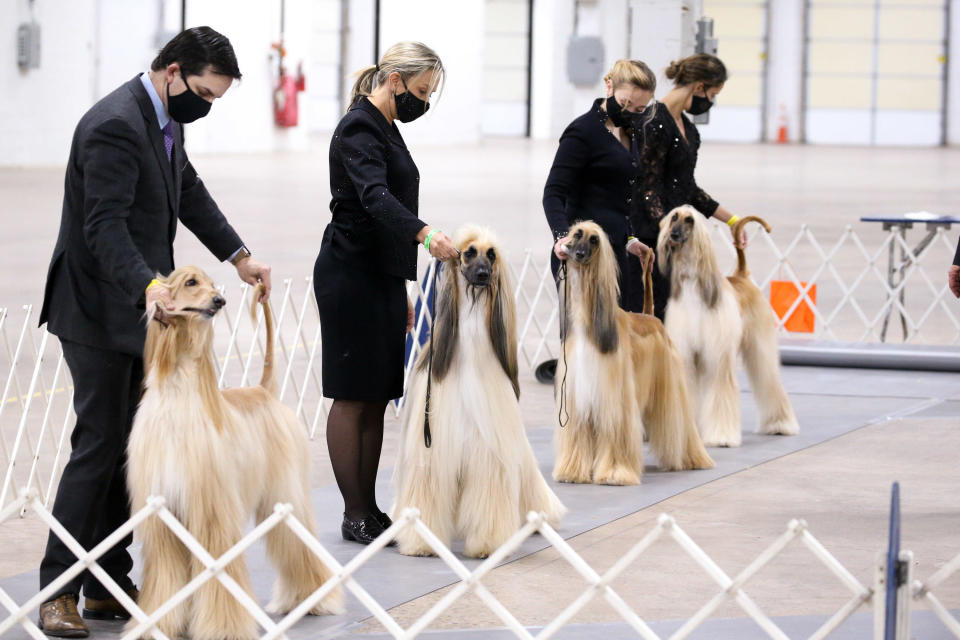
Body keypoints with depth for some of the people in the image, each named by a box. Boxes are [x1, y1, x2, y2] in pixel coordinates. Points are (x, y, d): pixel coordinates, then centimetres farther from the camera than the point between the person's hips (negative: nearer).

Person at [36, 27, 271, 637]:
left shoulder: (167, 119, 9)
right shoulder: (115, 125, -21)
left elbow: (190, 191, 22)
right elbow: (104, 226, -28)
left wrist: (238, 254, 14)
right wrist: (147, 285, -41)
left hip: (138, 309, 9)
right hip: (99, 308, -9)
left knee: (130, 448, 9)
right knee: (99, 444, -9)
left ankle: (107, 585, 14)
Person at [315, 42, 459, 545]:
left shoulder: (384, 128, 16)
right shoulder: (359, 129, -14)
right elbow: (375, 196, -31)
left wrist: (401, 292, 23)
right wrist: (424, 233, -47)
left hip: (380, 277, 10)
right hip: (351, 276, -10)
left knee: (377, 399, 9)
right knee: (353, 396, -4)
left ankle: (369, 511, 13)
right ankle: (355, 517, -1)